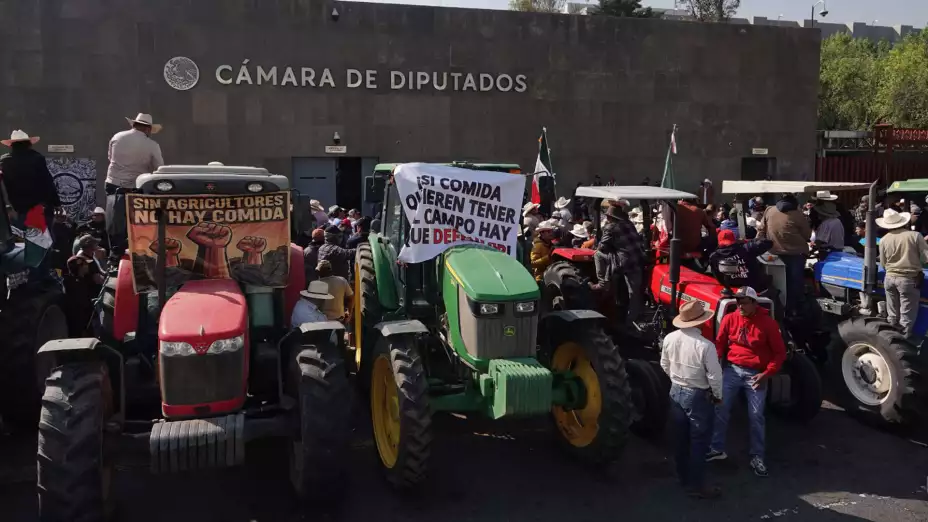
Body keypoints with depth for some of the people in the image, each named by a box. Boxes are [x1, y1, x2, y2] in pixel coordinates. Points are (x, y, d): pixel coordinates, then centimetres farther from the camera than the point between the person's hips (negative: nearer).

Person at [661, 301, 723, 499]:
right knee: (699, 441, 6)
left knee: (681, 438, 19)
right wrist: (718, 395, -1)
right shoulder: (705, 345, -25)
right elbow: (714, 376, -19)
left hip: (676, 392, 6)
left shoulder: (669, 339, -7)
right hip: (697, 396, -6)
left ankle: (683, 477, 34)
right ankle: (697, 486, 15)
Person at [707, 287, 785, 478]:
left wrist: (766, 374, -13)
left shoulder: (768, 323, -7)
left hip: (756, 374, -2)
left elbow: (779, 353, -2)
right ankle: (717, 449, 18)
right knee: (720, 409, 3)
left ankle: (757, 458, 14)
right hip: (732, 370, 2)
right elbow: (719, 344, 5)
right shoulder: (730, 319, -1)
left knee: (756, 416, 2)